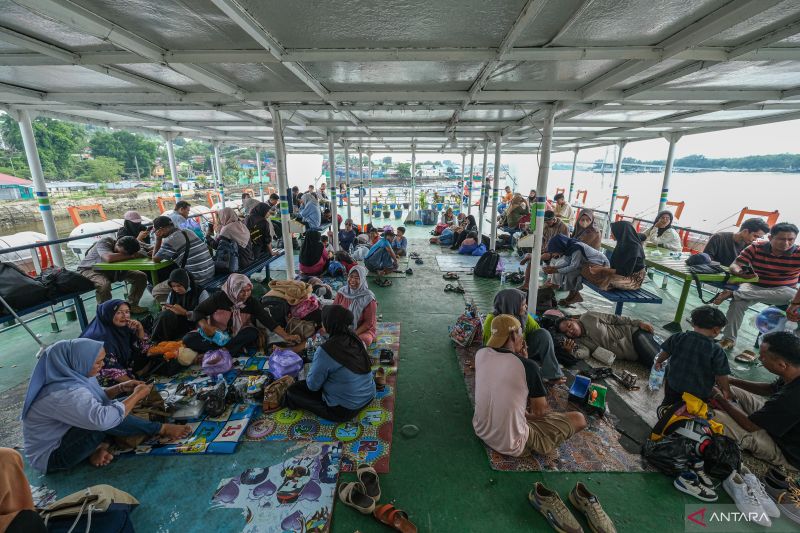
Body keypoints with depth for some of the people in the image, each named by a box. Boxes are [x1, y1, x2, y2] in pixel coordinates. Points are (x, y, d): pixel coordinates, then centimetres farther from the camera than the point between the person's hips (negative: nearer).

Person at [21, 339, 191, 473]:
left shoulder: (69, 374, -5)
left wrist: (121, 388, -7)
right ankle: (161, 430, -11)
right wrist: (137, 395, -26)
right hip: (51, 457, -9)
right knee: (109, 416, -29)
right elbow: (104, 418, -40)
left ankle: (98, 447, -9)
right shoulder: (64, 394, -34)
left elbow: (95, 397, 10)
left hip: (63, 435, 9)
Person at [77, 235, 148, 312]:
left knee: (141, 276, -7)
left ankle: (131, 305, 5)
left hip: (111, 270, 5)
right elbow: (109, 258, -50)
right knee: (104, 284, -38)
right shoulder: (104, 242, -31)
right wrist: (131, 256, -38)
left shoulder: (127, 247, -15)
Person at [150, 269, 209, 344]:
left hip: (192, 328, -5)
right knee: (166, 314, -25)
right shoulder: (172, 293, 11)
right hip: (174, 327, 5)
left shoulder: (201, 293, -5)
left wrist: (184, 312, -23)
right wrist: (165, 310, -9)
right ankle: (155, 343, -15)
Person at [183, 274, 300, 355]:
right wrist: (205, 326, -29)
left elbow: (267, 320, -17)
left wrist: (286, 336, -26)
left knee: (253, 333, -30)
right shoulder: (219, 297, -18)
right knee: (188, 339, -24)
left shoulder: (251, 302, -14)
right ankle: (235, 349, -30)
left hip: (237, 336, 0)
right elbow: (197, 312, -8)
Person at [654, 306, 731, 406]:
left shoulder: (678, 338, -13)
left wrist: (658, 361, 20)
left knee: (668, 402, 23)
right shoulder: (716, 351, -19)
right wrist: (727, 391, 6)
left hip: (673, 384, 2)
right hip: (699, 392, -2)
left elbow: (665, 352, 1)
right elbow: (721, 376, -12)